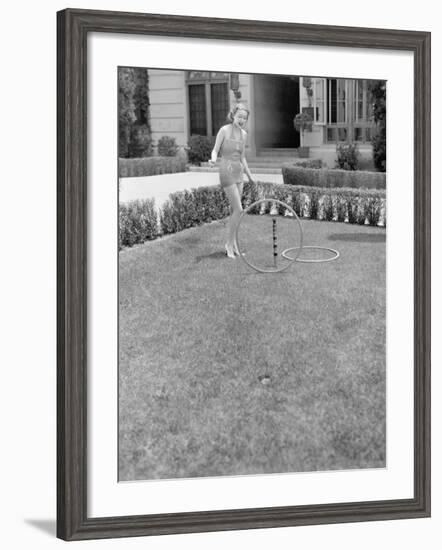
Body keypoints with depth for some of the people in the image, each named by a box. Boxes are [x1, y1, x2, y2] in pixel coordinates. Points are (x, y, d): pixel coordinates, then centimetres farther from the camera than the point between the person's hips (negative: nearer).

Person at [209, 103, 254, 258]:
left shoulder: (243, 134, 9)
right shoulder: (224, 130, -10)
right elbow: (215, 150, -9)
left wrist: (249, 175, 21)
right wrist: (213, 159, -31)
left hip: (238, 173, 7)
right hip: (227, 171, -7)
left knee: (234, 210, 10)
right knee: (238, 209, -12)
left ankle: (233, 245, 19)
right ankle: (230, 243, 0)